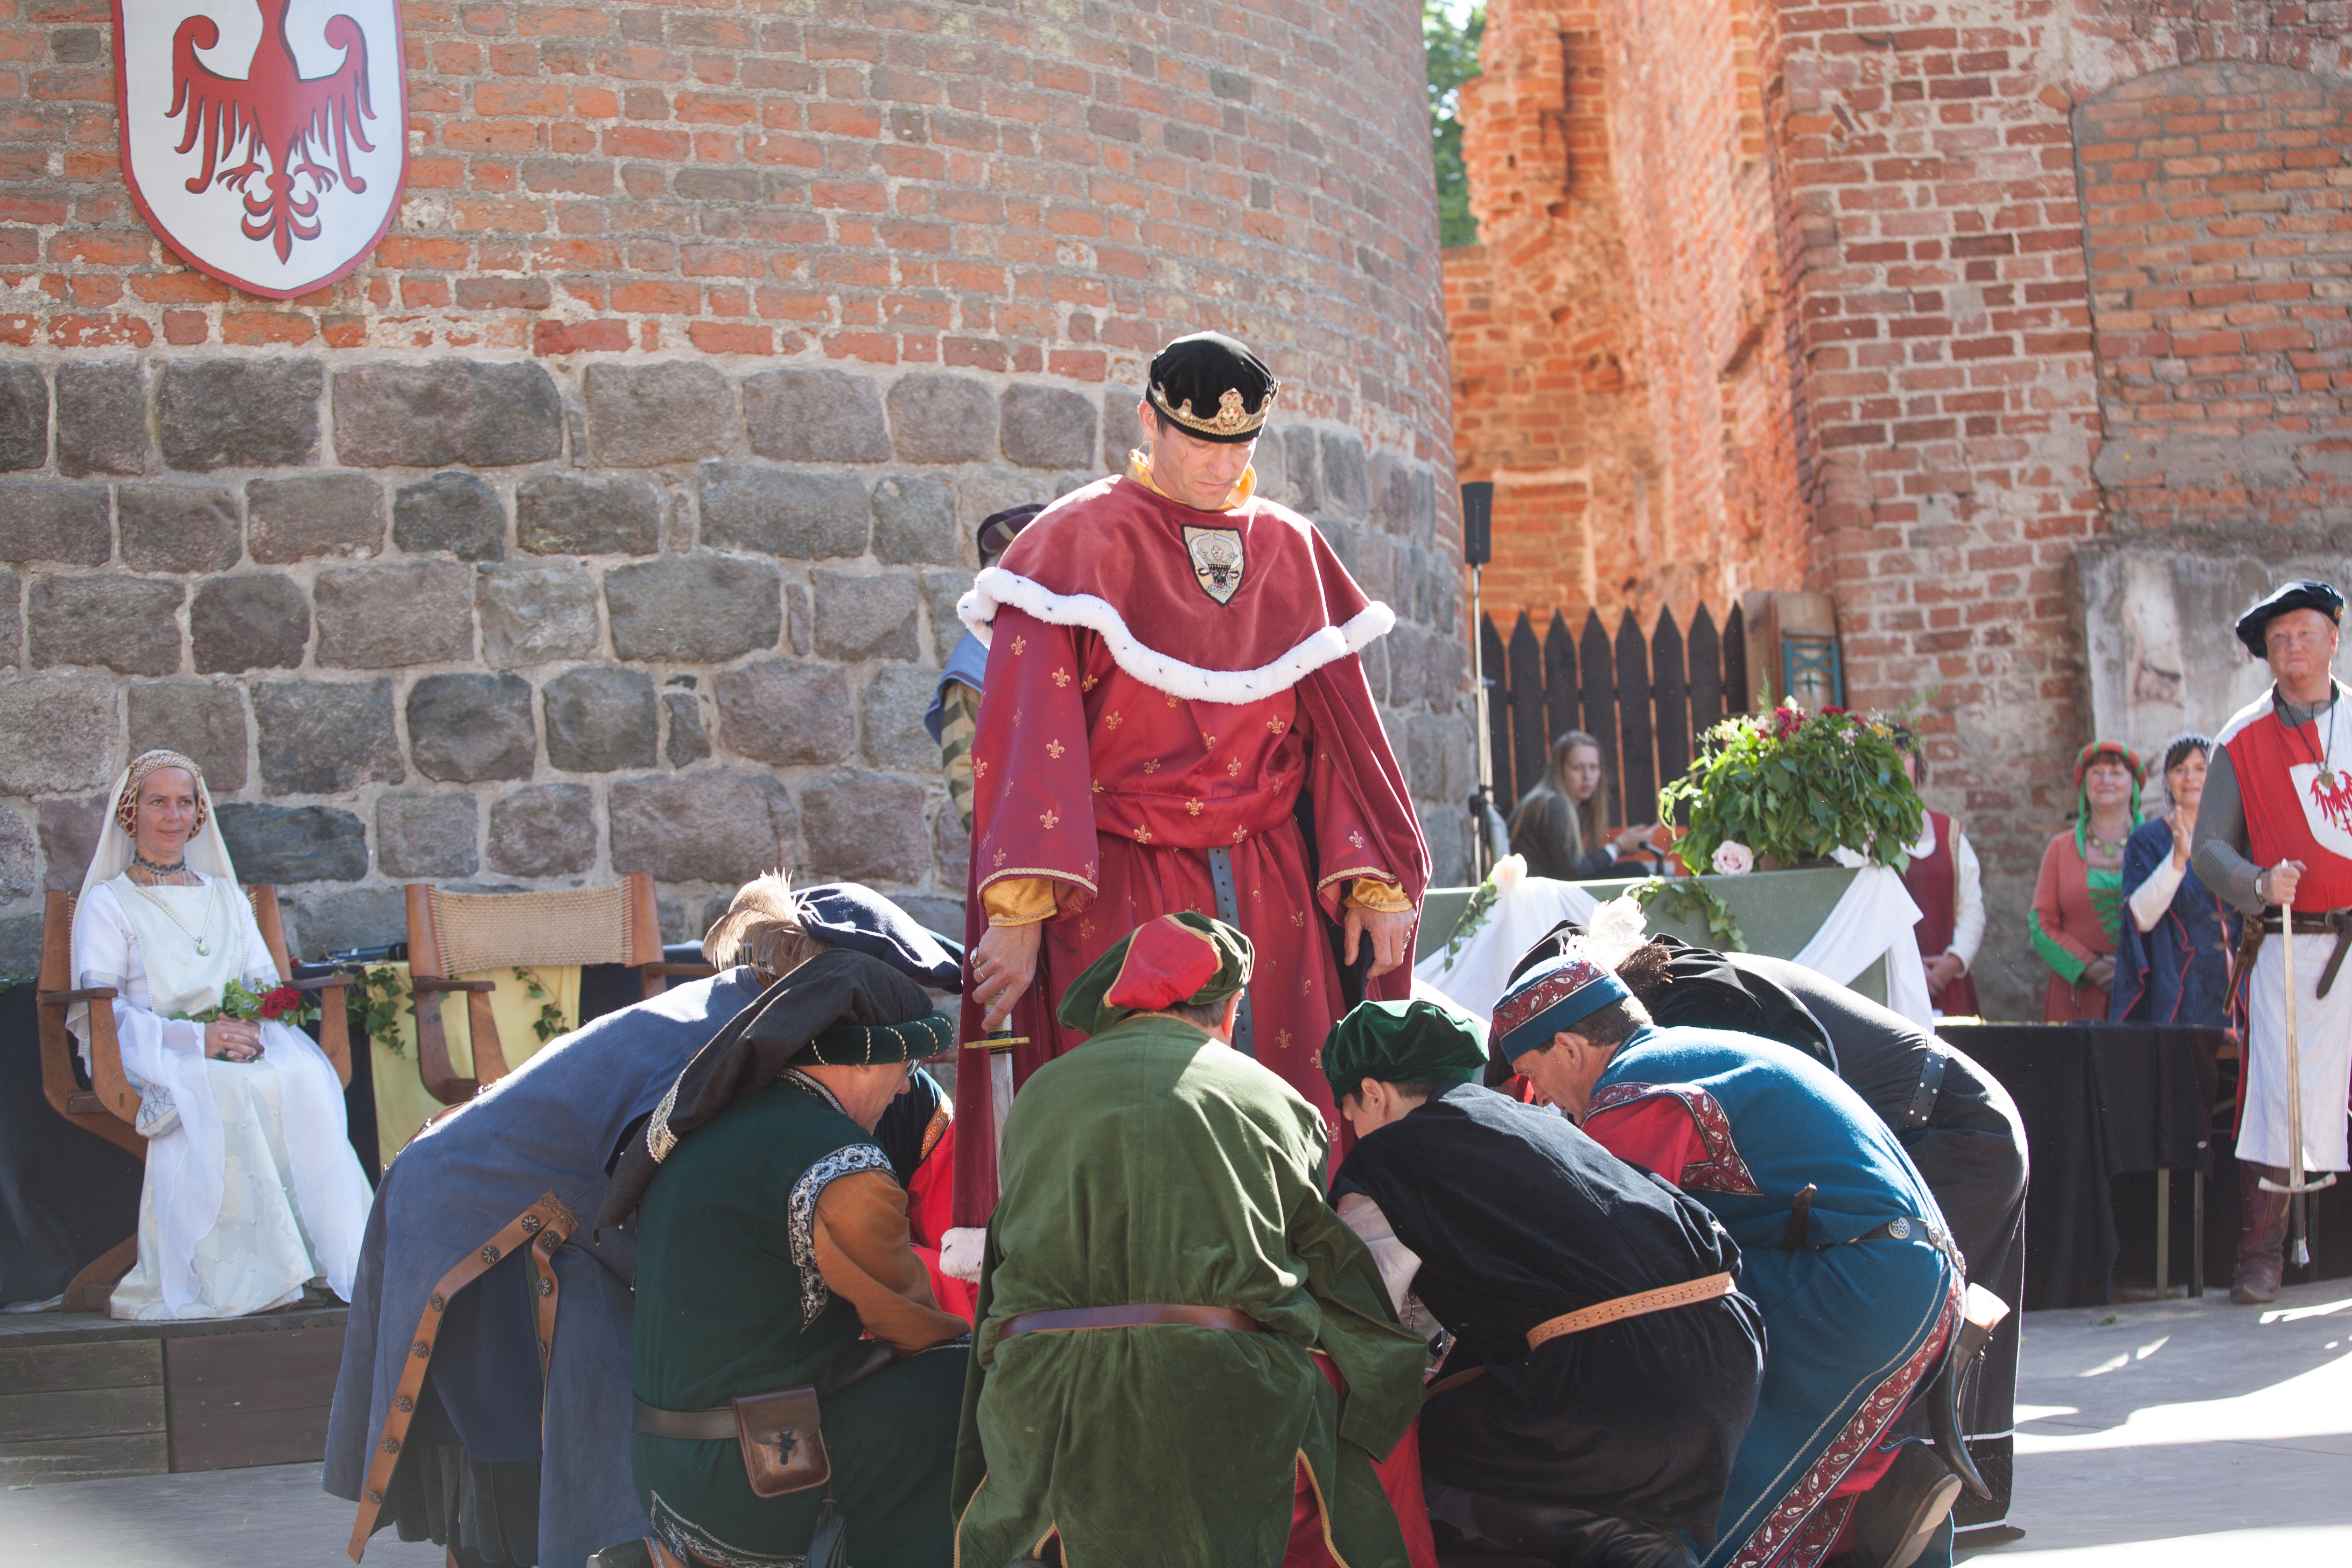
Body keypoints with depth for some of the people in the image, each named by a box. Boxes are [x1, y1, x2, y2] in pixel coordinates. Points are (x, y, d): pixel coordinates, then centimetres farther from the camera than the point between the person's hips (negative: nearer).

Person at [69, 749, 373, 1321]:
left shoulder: (225, 897, 26)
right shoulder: (107, 903, 10)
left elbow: (267, 985, 17)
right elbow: (99, 1010, -4)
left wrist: (251, 1027, -9)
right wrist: (194, 1038, -18)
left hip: (244, 1048, 4)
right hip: (149, 1060, -4)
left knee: (304, 1077, -32)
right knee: (227, 1091, -39)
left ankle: (342, 1259, -37)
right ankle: (257, 1271, -39)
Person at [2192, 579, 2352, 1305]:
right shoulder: (2243, 740, 6)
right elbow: (2209, 847, 4)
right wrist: (2258, 883, -14)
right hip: (2290, 947, -1)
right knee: (2278, 1093, -4)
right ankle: (2261, 1250, 3)